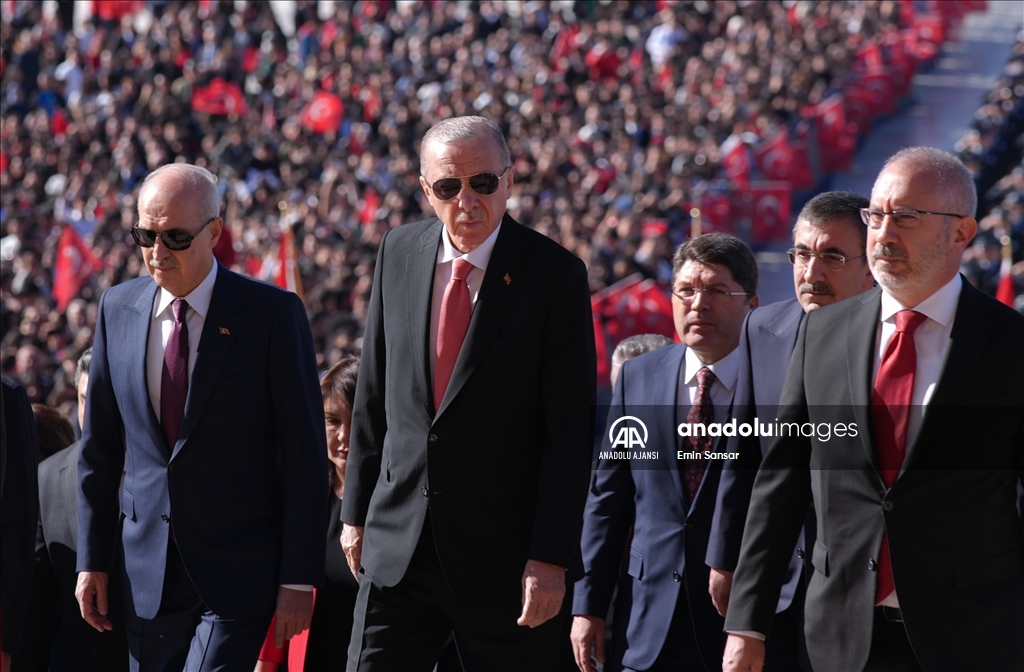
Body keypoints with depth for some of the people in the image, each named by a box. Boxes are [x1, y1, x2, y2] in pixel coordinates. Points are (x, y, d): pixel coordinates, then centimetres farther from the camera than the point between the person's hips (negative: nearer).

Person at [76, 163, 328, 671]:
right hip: (150, 570, 5)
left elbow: (305, 453, -7)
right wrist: (92, 560, 10)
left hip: (241, 569, -5)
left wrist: (299, 578, -9)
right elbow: (99, 446, 13)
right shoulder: (118, 310, 7)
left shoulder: (271, 313, -7)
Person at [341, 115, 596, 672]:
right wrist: (356, 510, 13)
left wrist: (551, 557, -15)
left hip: (502, 553, -4)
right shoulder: (399, 252, 6)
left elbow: (570, 431, -10)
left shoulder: (555, 275, -8)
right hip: (397, 542, 4)